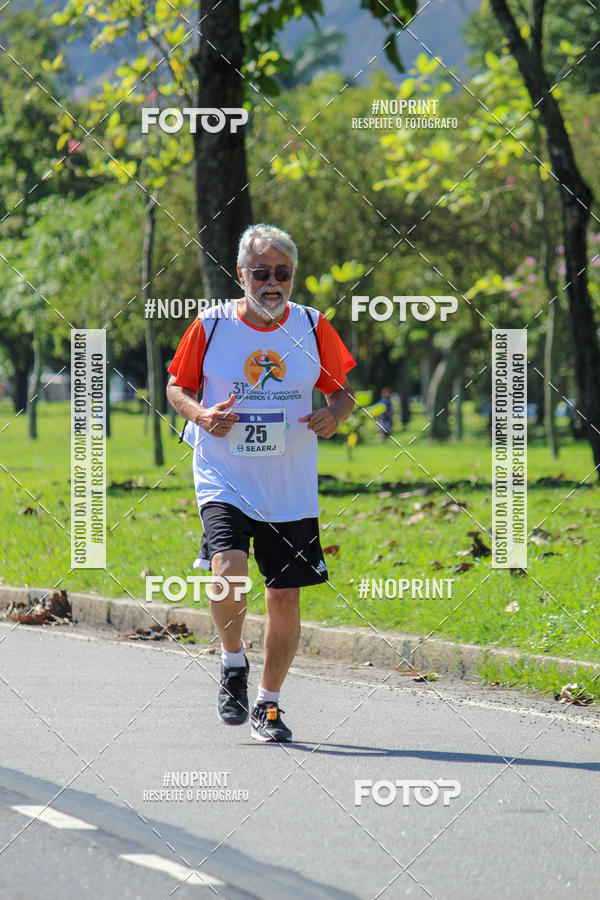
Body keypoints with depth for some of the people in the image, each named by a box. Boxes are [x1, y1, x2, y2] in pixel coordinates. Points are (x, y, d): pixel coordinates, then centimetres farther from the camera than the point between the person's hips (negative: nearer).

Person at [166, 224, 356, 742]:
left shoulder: (312, 327, 1)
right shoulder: (212, 326, -4)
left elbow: (343, 391, 11)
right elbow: (177, 386, 8)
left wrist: (335, 415, -12)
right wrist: (200, 414, -13)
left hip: (291, 486, 2)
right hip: (224, 480, -2)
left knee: (285, 597, 5)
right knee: (229, 571, -25)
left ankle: (268, 704, 24)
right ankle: (234, 662, 4)